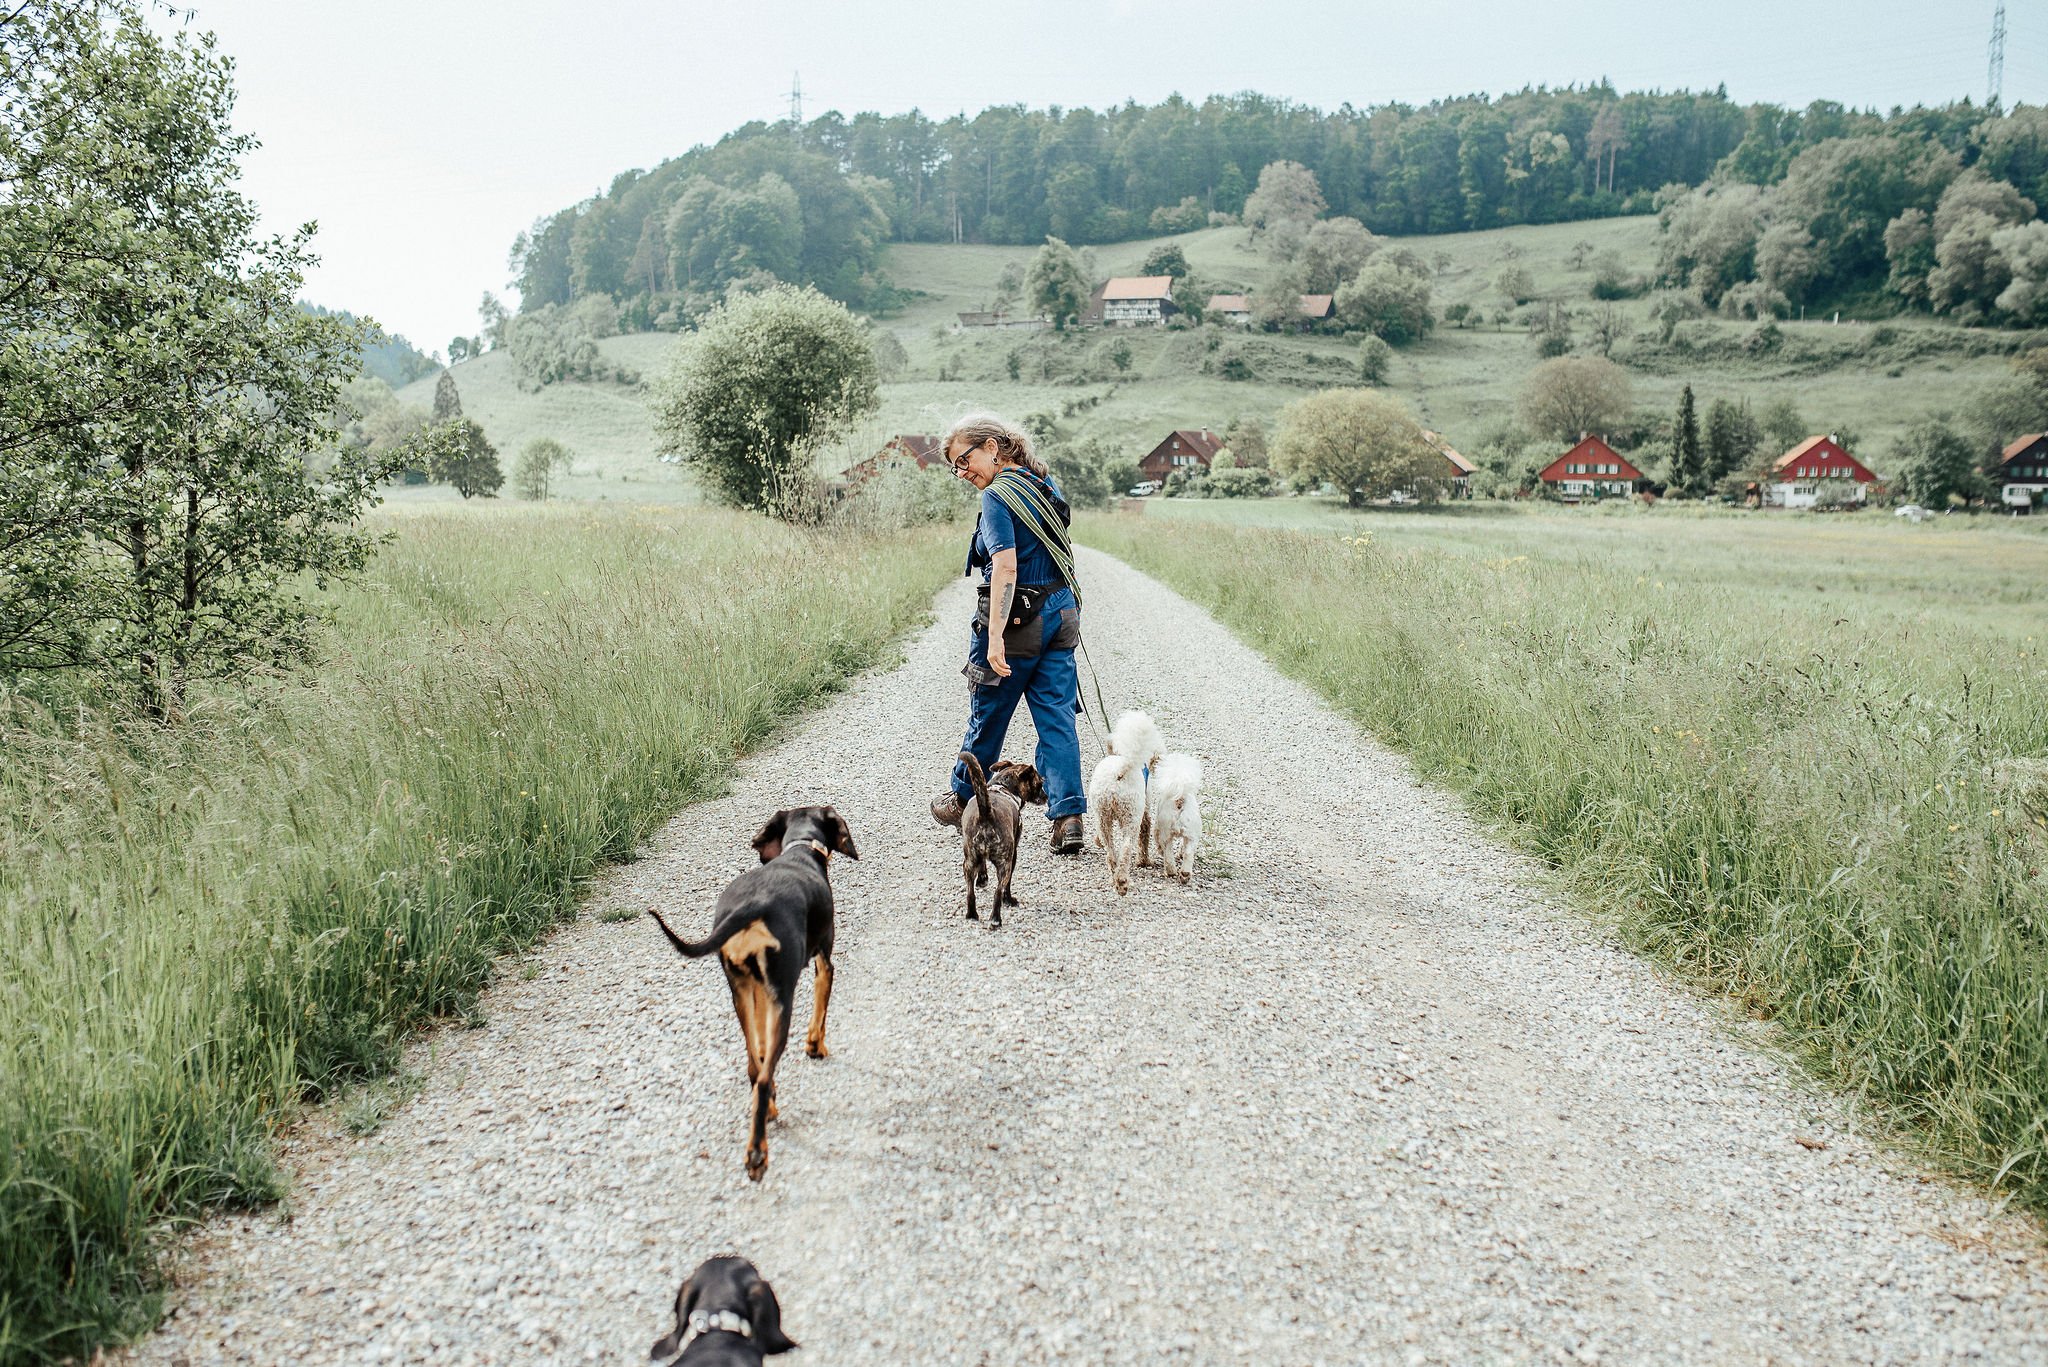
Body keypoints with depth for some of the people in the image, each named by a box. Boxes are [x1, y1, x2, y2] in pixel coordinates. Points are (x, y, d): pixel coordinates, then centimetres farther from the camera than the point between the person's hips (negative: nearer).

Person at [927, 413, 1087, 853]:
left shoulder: (997, 496, -15)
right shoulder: (1044, 484, 11)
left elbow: (1006, 567, -25)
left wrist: (996, 637, -29)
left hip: (1017, 618, -7)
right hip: (1061, 611, 7)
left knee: (987, 715, 11)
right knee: (1057, 718, 4)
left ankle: (963, 800, 31)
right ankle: (1068, 816, -3)